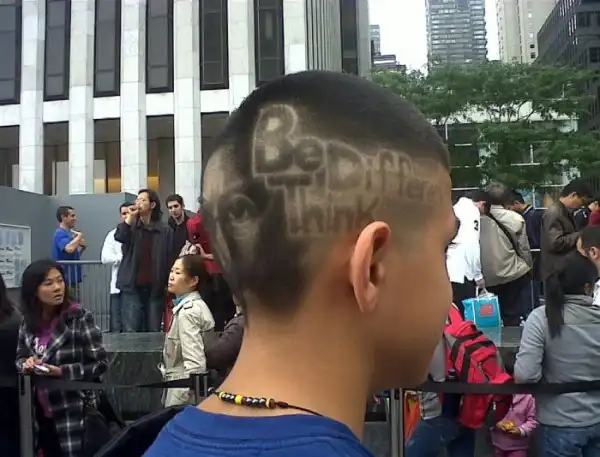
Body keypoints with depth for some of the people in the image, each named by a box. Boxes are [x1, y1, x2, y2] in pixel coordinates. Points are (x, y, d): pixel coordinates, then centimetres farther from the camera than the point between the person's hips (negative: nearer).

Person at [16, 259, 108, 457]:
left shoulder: (80, 318, -14)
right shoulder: (28, 322, 1)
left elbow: (100, 363, -14)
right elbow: (20, 357, 12)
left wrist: (61, 371, -23)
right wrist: (26, 364, -10)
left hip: (74, 414, -5)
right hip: (41, 413, 5)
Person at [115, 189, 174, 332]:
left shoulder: (165, 230, 2)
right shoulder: (131, 226, 7)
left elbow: (169, 259, 2)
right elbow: (119, 237, -15)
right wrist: (130, 216, -16)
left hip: (155, 288, 0)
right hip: (132, 287, 0)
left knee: (153, 331, 8)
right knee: (131, 331, -1)